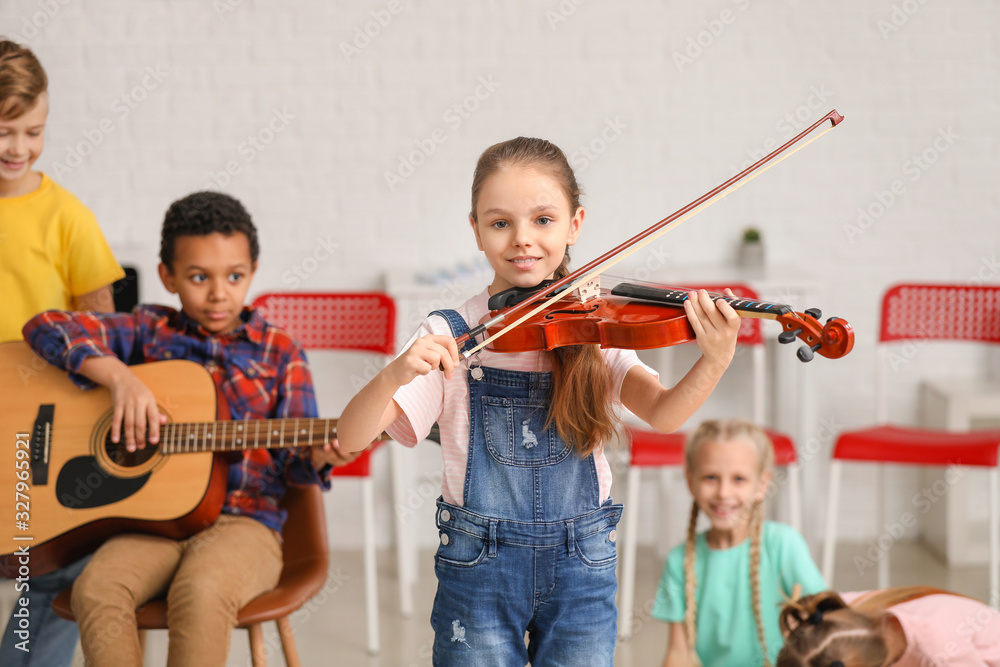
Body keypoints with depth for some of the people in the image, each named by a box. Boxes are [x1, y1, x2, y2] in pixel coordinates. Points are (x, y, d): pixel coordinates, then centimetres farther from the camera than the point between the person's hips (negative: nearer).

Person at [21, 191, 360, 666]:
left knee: (201, 590, -35)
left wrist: (318, 455, -19)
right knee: (95, 588, -29)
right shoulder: (150, 332, 11)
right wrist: (119, 375, -12)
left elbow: (293, 460, 6)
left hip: (243, 522, -2)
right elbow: (45, 326, 2)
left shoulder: (278, 355, 8)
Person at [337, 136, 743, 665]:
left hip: (582, 567, 1)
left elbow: (663, 414, -16)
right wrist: (397, 373, -33)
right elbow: (350, 437, -14)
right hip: (479, 565, -1)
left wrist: (714, 364, -36)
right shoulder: (449, 336, -6)